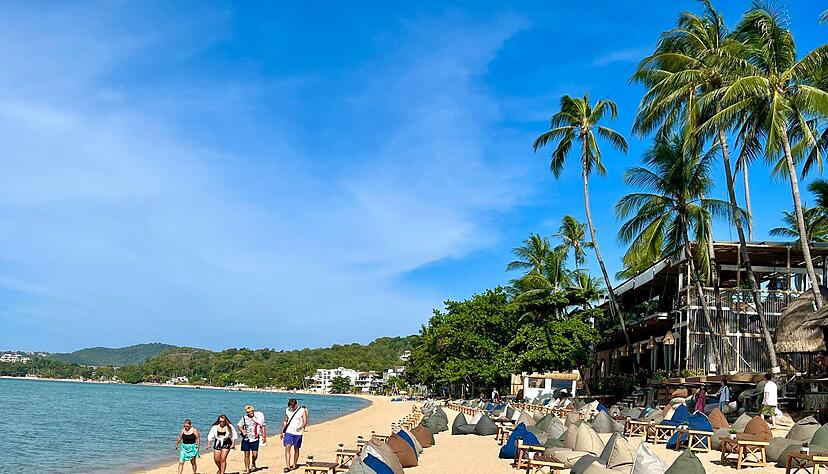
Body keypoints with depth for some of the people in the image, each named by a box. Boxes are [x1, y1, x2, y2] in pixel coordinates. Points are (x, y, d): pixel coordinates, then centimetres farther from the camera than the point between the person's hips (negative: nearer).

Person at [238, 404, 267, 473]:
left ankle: (253, 464, 25)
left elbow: (262, 427, 5)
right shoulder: (244, 418, -2)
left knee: (255, 454, -7)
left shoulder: (258, 416, -3)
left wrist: (264, 436, 4)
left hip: (255, 439, -1)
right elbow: (239, 426, 10)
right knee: (247, 455, 4)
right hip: (246, 439, 1)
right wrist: (243, 431, -9)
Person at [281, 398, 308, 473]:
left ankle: (294, 464, 23)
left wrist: (301, 427, -30)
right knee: (287, 448, -10)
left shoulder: (302, 411, -6)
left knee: (296, 449, 7)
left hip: (298, 433, -2)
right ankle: (287, 466, -10)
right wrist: (282, 432, 15)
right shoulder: (287, 411, 5)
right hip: (288, 432, 2)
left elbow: (305, 421, -11)